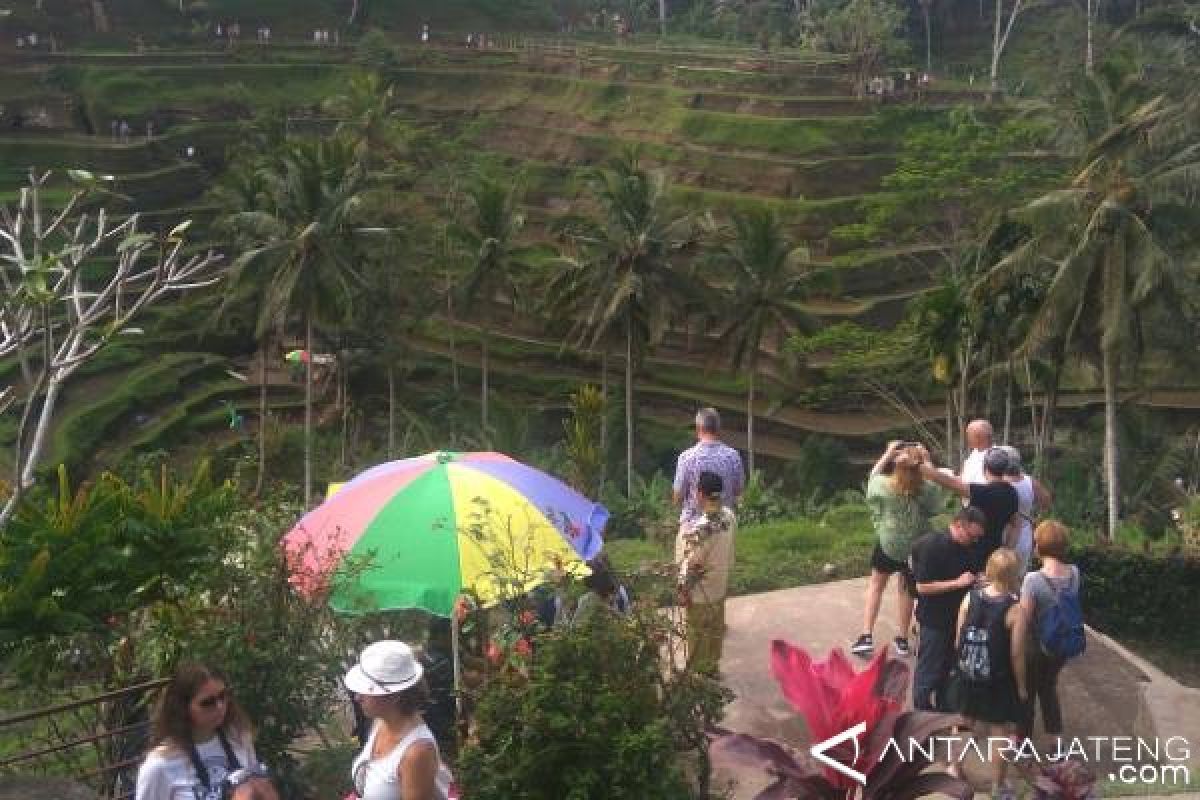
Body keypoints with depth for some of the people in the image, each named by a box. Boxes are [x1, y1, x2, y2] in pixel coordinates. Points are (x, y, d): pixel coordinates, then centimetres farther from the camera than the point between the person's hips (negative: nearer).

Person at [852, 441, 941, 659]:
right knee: (906, 589, 21)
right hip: (916, 547, 1)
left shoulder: (883, 485, -22)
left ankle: (866, 637, 15)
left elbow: (873, 476, 0)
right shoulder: (927, 490, -23)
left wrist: (888, 453, 1)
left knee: (876, 583, 21)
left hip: (887, 543, -1)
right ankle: (902, 640, 30)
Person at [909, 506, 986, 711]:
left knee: (948, 666, 20)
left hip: (956, 617, 8)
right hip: (934, 620, -8)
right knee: (929, 671, 3)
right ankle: (921, 712, 17)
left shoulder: (965, 548, 2)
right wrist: (958, 583, -24)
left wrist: (976, 580, -2)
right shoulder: (932, 547, -22)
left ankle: (943, 708, 35)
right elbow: (923, 586, -22)